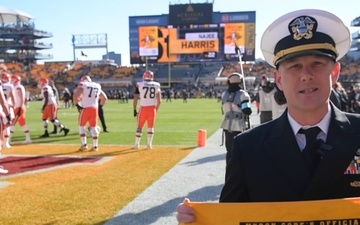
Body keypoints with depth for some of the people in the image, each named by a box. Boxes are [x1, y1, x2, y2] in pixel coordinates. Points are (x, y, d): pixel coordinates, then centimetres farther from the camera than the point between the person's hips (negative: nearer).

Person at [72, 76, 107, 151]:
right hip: (95, 109, 4)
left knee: (81, 126, 12)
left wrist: (77, 105, -7)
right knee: (94, 127, 11)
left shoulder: (82, 86, -1)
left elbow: (75, 96, -16)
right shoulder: (97, 86, 16)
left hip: (85, 109, -4)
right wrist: (99, 106, 21)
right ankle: (95, 146, 10)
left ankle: (84, 144, 6)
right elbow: (105, 98, 23)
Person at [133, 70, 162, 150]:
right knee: (151, 127, 12)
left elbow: (135, 99, -4)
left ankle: (137, 144, 14)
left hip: (143, 108, -1)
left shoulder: (139, 85, 0)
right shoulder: (156, 85, 4)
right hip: (152, 108, 1)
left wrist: (135, 110, 4)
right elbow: (159, 101, 1)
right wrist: (156, 110, 12)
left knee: (140, 127, 12)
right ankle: (149, 144, 10)